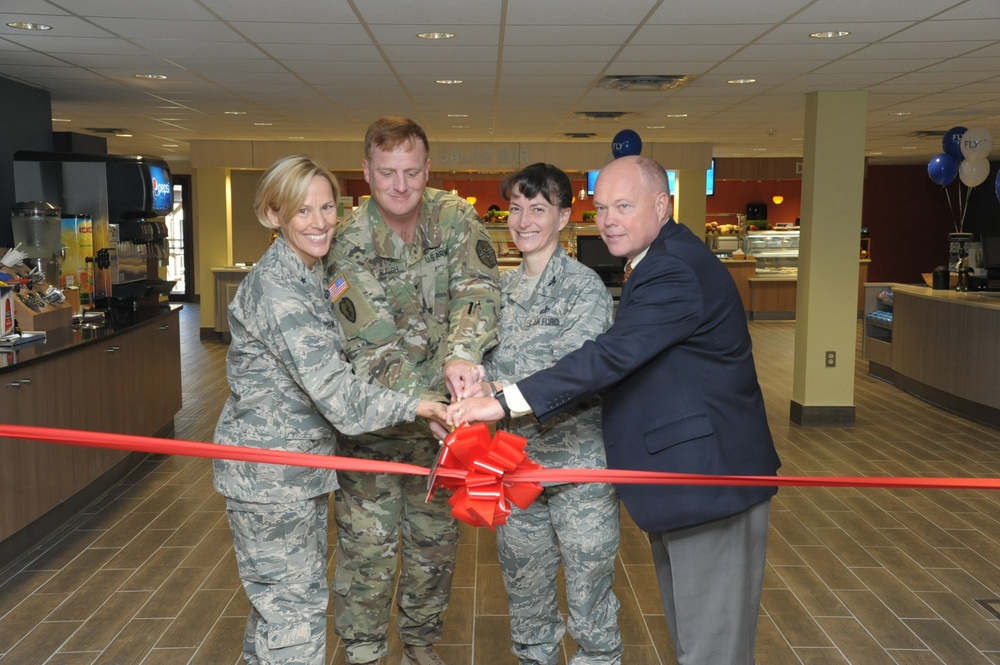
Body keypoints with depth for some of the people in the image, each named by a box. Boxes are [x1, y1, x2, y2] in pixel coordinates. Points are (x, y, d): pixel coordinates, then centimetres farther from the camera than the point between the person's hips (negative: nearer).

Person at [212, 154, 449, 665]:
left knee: (276, 598, 20)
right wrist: (411, 406, -17)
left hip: (303, 466, 9)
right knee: (294, 608, -2)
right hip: (267, 473, -9)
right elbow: (329, 384, -23)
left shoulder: (314, 276, 10)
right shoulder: (274, 287, -20)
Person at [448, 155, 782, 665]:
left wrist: (506, 402, -30)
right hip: (680, 478, 11)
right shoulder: (661, 262, 12)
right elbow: (625, 361, 14)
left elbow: (612, 355, -30)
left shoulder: (678, 270, -21)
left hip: (711, 480, -11)